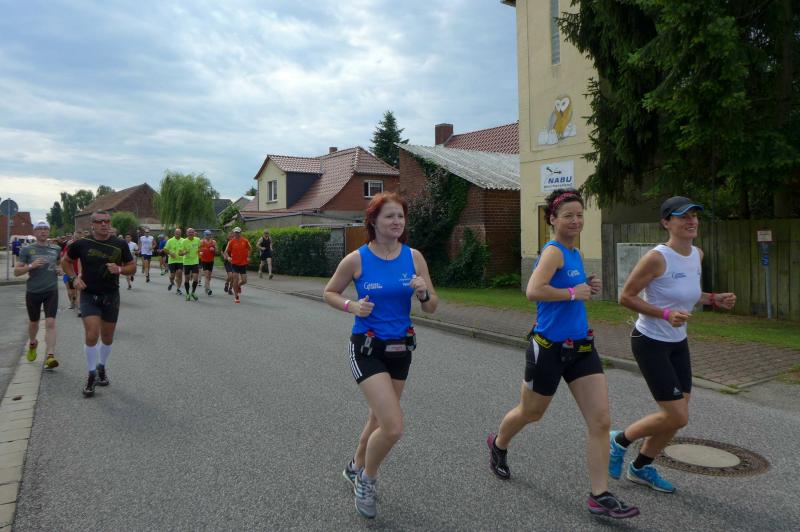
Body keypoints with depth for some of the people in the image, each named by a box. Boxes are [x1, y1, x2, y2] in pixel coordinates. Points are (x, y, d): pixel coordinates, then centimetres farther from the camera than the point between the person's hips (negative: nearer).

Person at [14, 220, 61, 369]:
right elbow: (16, 272, -2)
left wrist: (60, 270, 0)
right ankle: (32, 343, 46)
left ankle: (50, 356, -16)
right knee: (33, 322, 17)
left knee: (50, 323, -12)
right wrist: (31, 266, -19)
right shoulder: (27, 250, -1)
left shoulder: (55, 249, 5)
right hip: (33, 292, 0)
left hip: (51, 291, 0)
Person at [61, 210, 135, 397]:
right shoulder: (81, 244, -6)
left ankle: (102, 368, 35)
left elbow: (132, 266, 5)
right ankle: (91, 374, 5)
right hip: (89, 295, -2)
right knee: (91, 335, -13)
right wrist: (74, 278, -5)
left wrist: (119, 269, -17)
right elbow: (66, 261, 11)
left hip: (111, 296, 2)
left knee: (107, 338, 12)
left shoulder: (120, 245, -4)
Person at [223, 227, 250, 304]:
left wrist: (248, 257, 8)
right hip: (234, 263, -2)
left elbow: (249, 249, 17)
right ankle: (236, 297, 4)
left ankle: (238, 286, 38)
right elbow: (226, 251, 2)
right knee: (235, 279, -7)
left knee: (244, 281, 1)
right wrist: (228, 257, -16)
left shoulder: (245, 241, 0)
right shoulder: (231, 242, -4)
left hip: (243, 263, 2)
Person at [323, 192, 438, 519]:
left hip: (400, 348, 5)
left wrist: (423, 293, -22)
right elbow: (329, 293, 2)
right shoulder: (356, 259, -12)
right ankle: (367, 478, 17)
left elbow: (431, 308, 0)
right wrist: (352, 306, -17)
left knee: (379, 419, 21)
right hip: (367, 349, -4)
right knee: (393, 427, -14)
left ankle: (356, 469, 50)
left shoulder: (414, 257, -4)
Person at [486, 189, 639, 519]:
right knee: (530, 413, 16)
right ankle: (498, 445, 46)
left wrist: (587, 287, 6)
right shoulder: (553, 251, -17)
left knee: (600, 421, -1)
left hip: (580, 347, 7)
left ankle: (600, 496, 8)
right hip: (549, 348, -7)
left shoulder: (575, 253, 10)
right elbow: (533, 291, -32)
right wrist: (573, 293, -22)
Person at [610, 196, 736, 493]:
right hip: (649, 343, -8)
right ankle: (620, 440, 17)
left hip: (678, 343, 8)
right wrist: (666, 314, -26)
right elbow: (625, 297, -18)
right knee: (677, 418, -8)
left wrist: (714, 299, 2)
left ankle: (641, 467, 31)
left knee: (678, 416, 11)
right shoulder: (657, 258, -21)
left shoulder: (697, 255, 4)